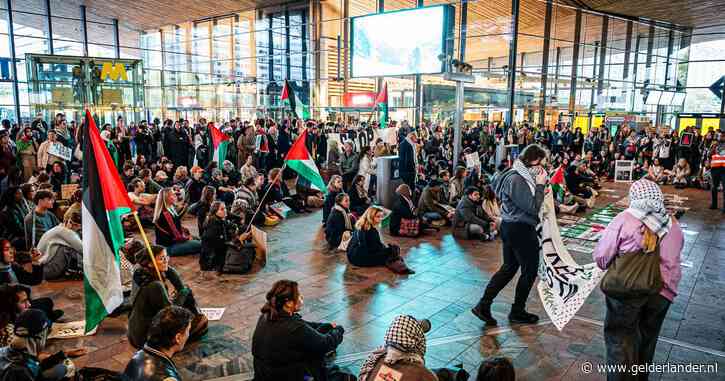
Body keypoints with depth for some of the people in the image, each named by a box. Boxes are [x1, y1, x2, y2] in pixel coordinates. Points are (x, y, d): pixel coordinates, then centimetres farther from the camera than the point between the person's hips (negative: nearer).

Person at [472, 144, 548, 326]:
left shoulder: (521, 176, 10)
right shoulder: (516, 179, -21)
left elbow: (529, 204, 10)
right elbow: (533, 207, -21)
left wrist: (538, 184, 1)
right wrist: (540, 185, -15)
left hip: (510, 227, 10)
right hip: (520, 230, -10)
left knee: (508, 268, 16)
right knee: (530, 270, 8)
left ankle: (483, 306, 17)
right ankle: (517, 312, 23)